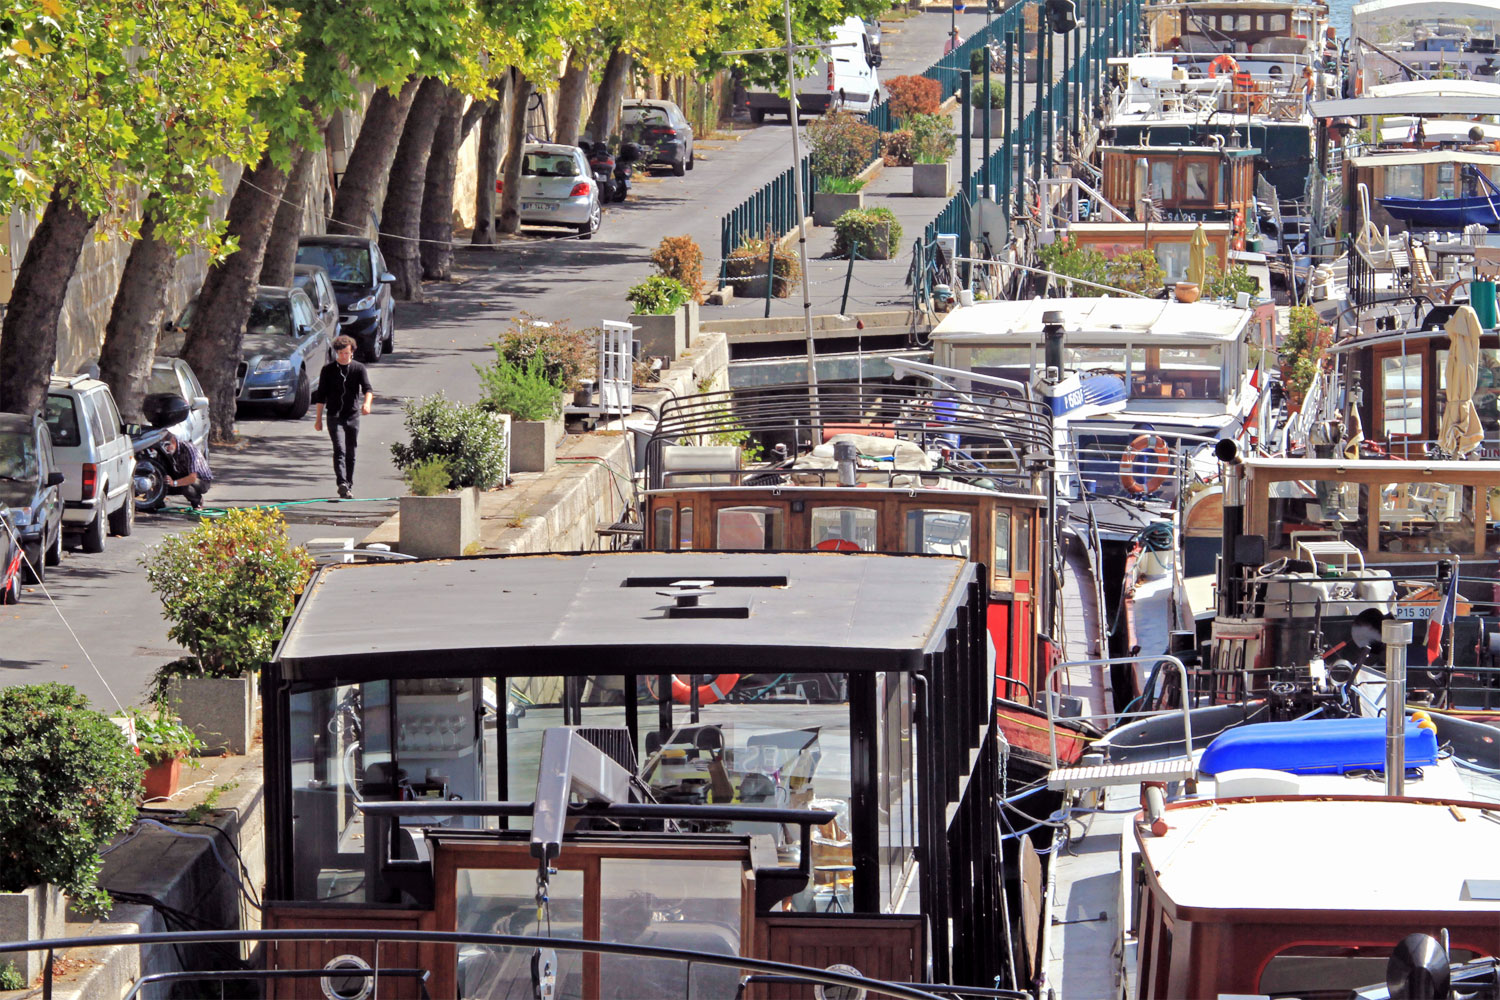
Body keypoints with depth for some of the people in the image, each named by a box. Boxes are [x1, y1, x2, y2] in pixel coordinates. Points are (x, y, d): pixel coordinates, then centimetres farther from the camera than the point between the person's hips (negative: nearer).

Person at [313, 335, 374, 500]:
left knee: (350, 454, 7)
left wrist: (367, 402, -31)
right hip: (334, 416, -2)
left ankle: (348, 487, 17)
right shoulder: (328, 369, 4)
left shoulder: (358, 368, 4)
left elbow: (367, 388, -9)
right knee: (340, 450, -17)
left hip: (353, 416, 2)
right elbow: (321, 395, 7)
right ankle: (342, 484, -28)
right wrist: (318, 418, 6)